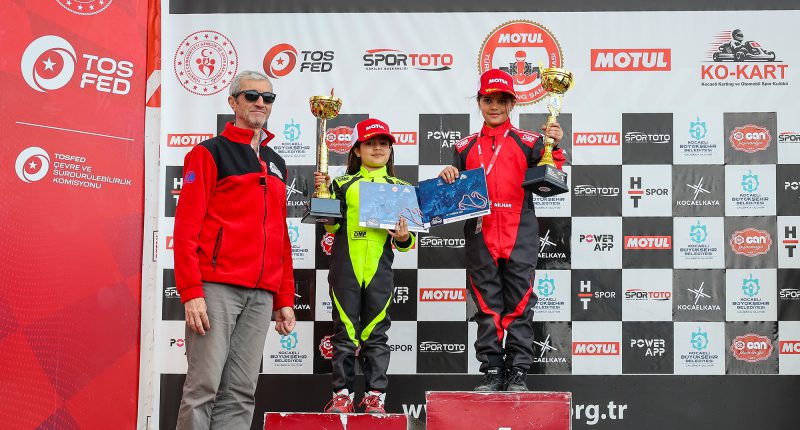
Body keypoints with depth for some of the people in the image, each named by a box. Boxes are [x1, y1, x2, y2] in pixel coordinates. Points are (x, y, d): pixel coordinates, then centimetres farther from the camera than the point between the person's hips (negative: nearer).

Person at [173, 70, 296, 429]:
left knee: (241, 393, 5)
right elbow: (187, 226, -5)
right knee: (204, 386, -6)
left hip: (261, 296, 6)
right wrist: (191, 292, -14)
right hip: (216, 288, -5)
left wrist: (285, 299, 16)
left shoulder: (275, 164, 21)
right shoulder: (209, 153, 3)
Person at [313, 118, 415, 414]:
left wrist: (404, 238, -10)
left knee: (376, 334, 4)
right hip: (345, 266, 0)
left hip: (379, 269, 1)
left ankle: (375, 395, 10)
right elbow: (332, 225, 0)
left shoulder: (399, 187, 11)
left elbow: (406, 240, 12)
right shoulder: (343, 184, 9)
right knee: (345, 333, 3)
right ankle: (342, 393, 10)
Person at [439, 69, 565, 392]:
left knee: (519, 305, 0)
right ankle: (491, 372, 11)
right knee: (487, 307, 4)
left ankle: (518, 372, 7)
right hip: (480, 236, 2)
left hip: (520, 235, -2)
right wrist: (448, 178, -3)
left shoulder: (529, 143, 8)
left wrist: (555, 148, -11)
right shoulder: (465, 147, 15)